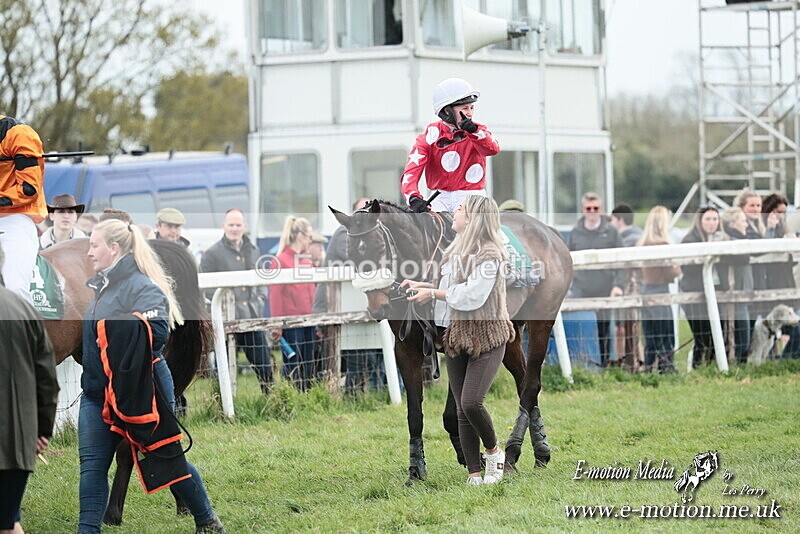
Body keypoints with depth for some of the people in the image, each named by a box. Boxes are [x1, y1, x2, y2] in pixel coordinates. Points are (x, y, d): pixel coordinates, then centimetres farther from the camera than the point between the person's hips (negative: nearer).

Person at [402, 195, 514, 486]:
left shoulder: (489, 254, -14)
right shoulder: (457, 250, 12)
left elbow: (472, 295, -20)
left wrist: (433, 293, -11)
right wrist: (423, 285, 11)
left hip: (486, 336, -8)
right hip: (457, 335, 8)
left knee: (471, 402, -19)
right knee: (462, 411, 3)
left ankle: (494, 451, 7)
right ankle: (474, 475, 6)